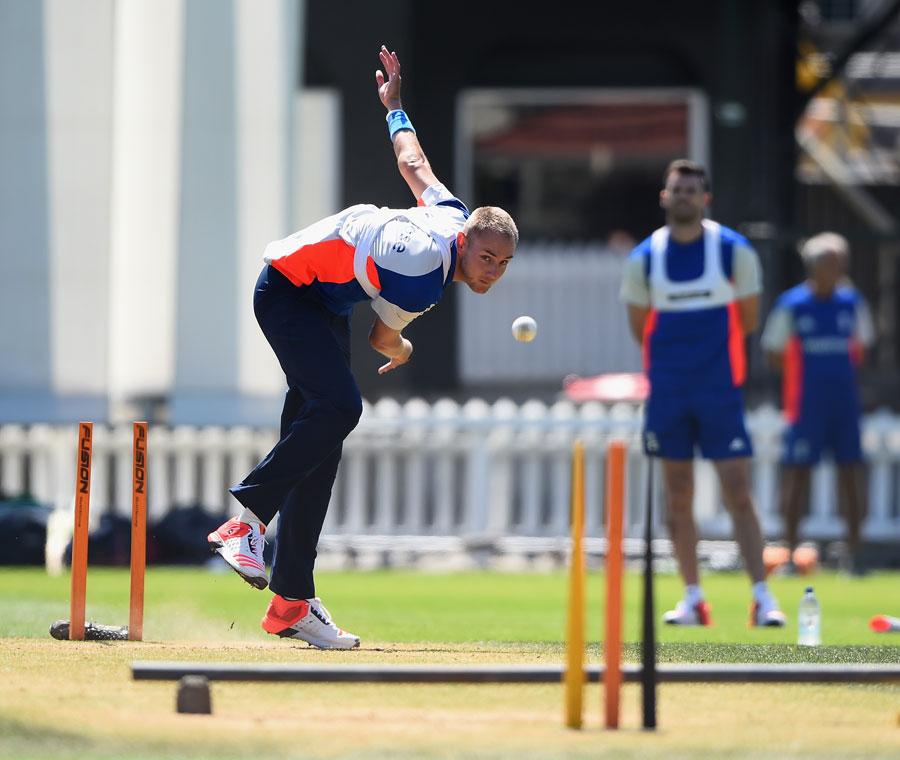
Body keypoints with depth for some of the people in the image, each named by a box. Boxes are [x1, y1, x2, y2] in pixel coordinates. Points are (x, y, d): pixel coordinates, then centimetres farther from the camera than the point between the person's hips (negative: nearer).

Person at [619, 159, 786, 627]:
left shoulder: (735, 251, -4)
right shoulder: (642, 259, 2)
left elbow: (746, 321, 6)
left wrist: (711, 346, 9)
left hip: (719, 390, -2)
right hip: (667, 390, 2)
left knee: (737, 491, -8)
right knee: (677, 495, 3)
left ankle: (762, 597, -6)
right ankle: (692, 599, 10)